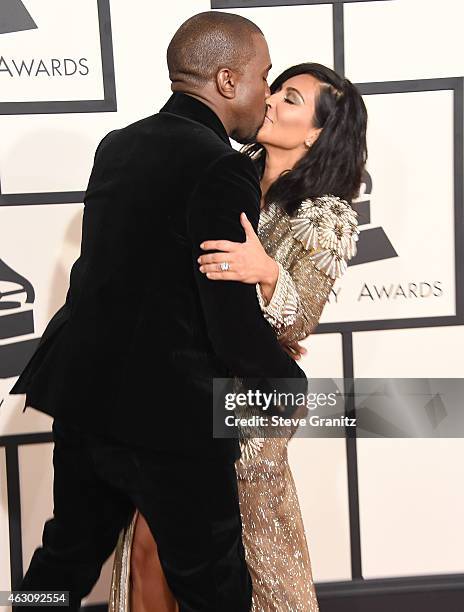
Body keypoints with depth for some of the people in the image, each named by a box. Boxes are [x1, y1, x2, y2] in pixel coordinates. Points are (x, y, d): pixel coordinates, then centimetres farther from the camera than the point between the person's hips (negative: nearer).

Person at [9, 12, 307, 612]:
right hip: (170, 417, -7)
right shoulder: (222, 168, -18)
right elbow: (235, 324, -19)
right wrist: (294, 386, 2)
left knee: (65, 557, 24)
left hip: (81, 398, 8)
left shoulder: (116, 145, 7)